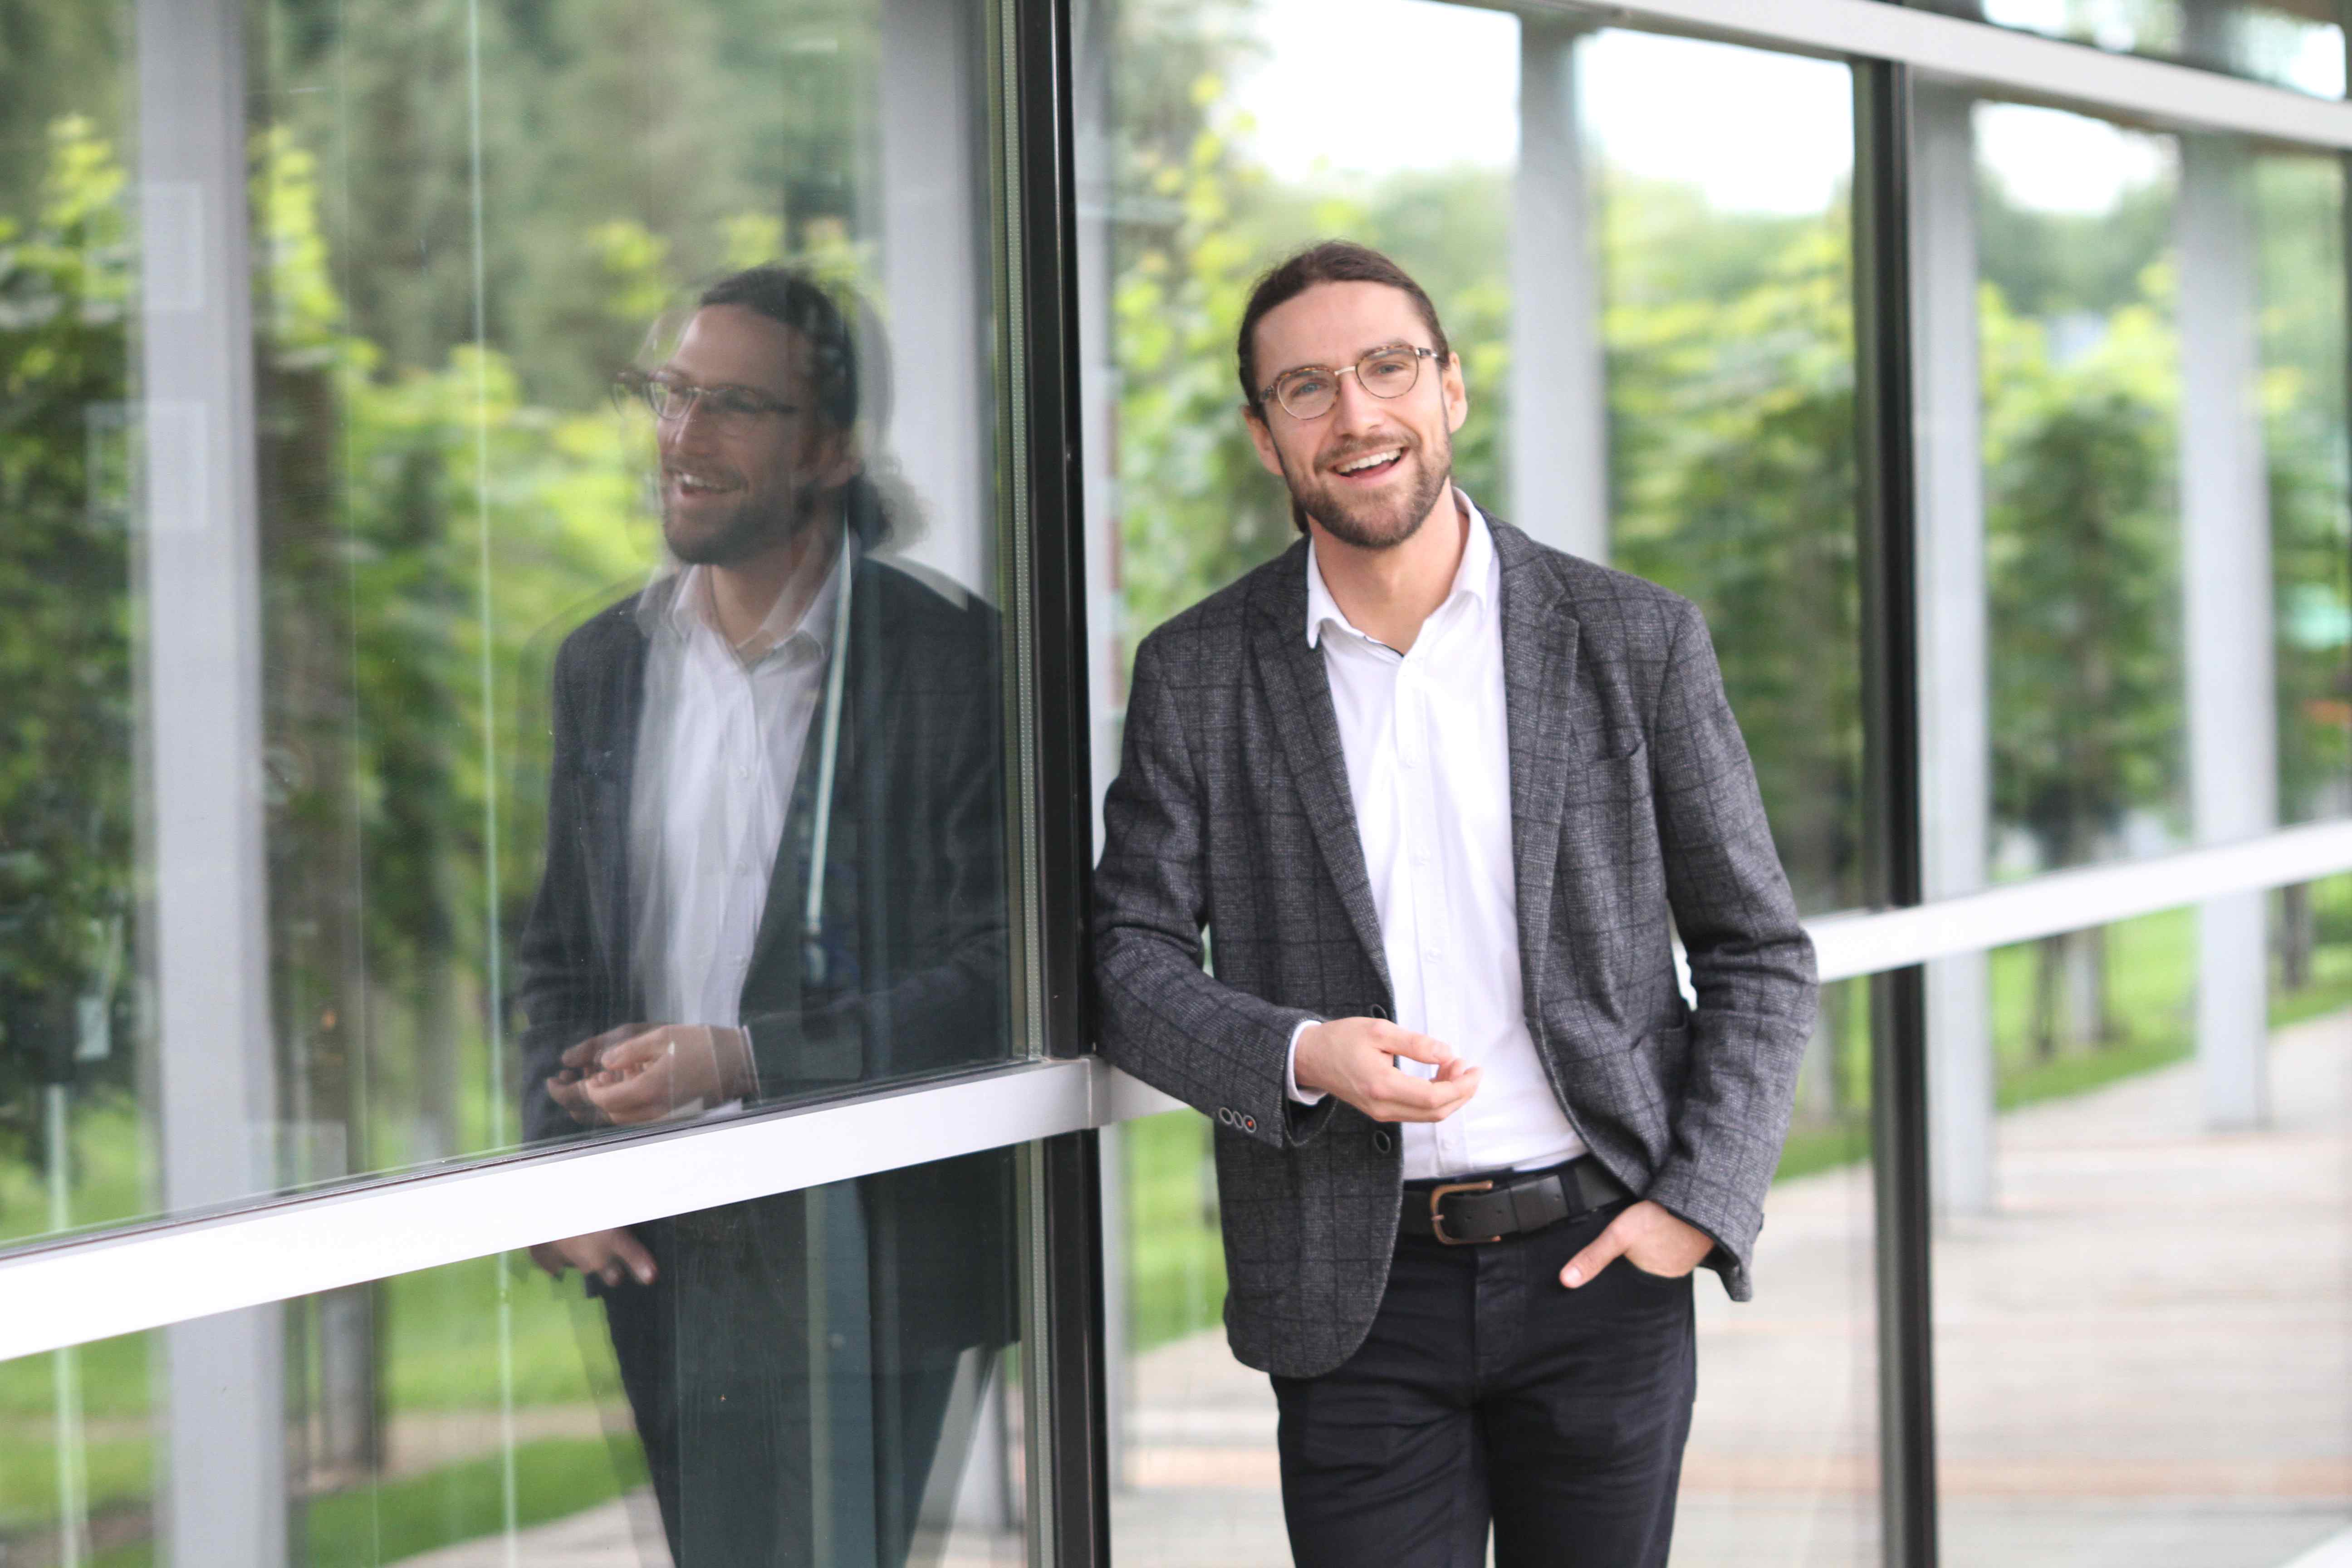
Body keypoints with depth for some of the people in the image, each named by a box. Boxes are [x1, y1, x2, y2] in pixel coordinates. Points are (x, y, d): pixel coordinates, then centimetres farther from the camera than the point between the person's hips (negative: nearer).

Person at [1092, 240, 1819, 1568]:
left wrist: (1703, 1202, -6)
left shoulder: (1635, 642, 2)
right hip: (1360, 1292, 0)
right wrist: (1299, 1056, -17)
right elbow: (1132, 958, 2)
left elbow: (1761, 951, 5)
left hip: (1598, 1260, 0)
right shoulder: (1199, 675, 3)